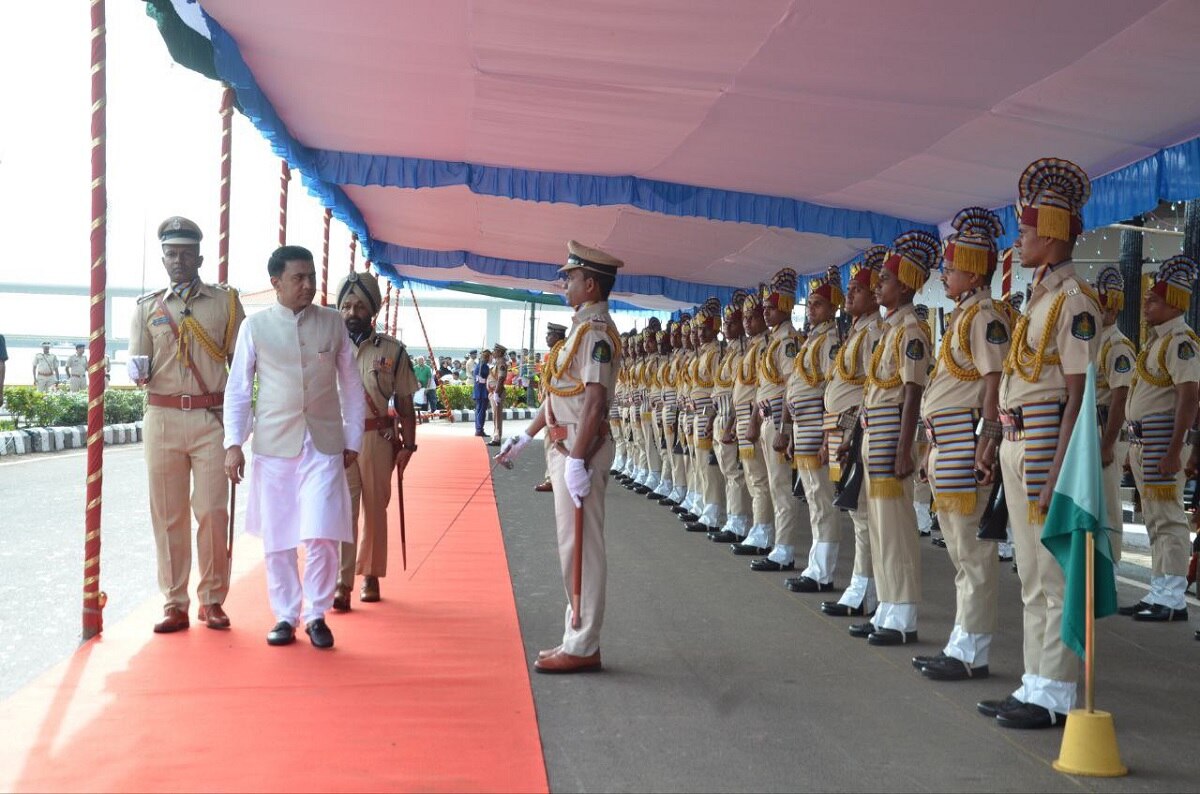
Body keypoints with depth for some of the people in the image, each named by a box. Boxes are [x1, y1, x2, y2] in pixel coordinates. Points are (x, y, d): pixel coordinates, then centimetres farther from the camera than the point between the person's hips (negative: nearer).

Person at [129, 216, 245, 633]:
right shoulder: (147, 306, 11)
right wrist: (138, 372, -15)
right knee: (168, 514, 3)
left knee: (213, 512, -4)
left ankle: (212, 601, 9)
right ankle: (175, 604, 10)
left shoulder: (225, 301, 8)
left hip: (213, 418, -1)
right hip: (162, 418, 1)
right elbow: (138, 369, 9)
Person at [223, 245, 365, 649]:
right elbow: (238, 388, 4)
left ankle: (316, 615, 10)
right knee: (277, 539, 7)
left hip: (323, 445, 0)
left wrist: (353, 439, 7)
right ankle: (285, 616, 21)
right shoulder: (255, 326, 1)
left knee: (322, 536, -8)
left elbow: (351, 384, 9)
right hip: (273, 445, 0)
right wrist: (233, 443, -2)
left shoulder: (333, 323, 4)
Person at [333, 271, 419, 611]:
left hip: (378, 440, 1)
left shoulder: (391, 350, 2)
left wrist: (408, 445, 0)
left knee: (375, 510, 10)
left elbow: (404, 404, 4)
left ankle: (370, 575, 25)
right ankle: (341, 583, -12)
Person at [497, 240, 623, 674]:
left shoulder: (596, 332, -15)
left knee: (580, 548, -5)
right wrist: (525, 436, 25)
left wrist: (576, 460, -27)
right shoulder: (583, 327, 17)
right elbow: (559, 392, 23)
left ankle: (581, 648, 1)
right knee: (574, 547, 13)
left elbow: (594, 399, -24)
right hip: (566, 445, 10)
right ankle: (579, 637, 21)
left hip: (580, 450, -10)